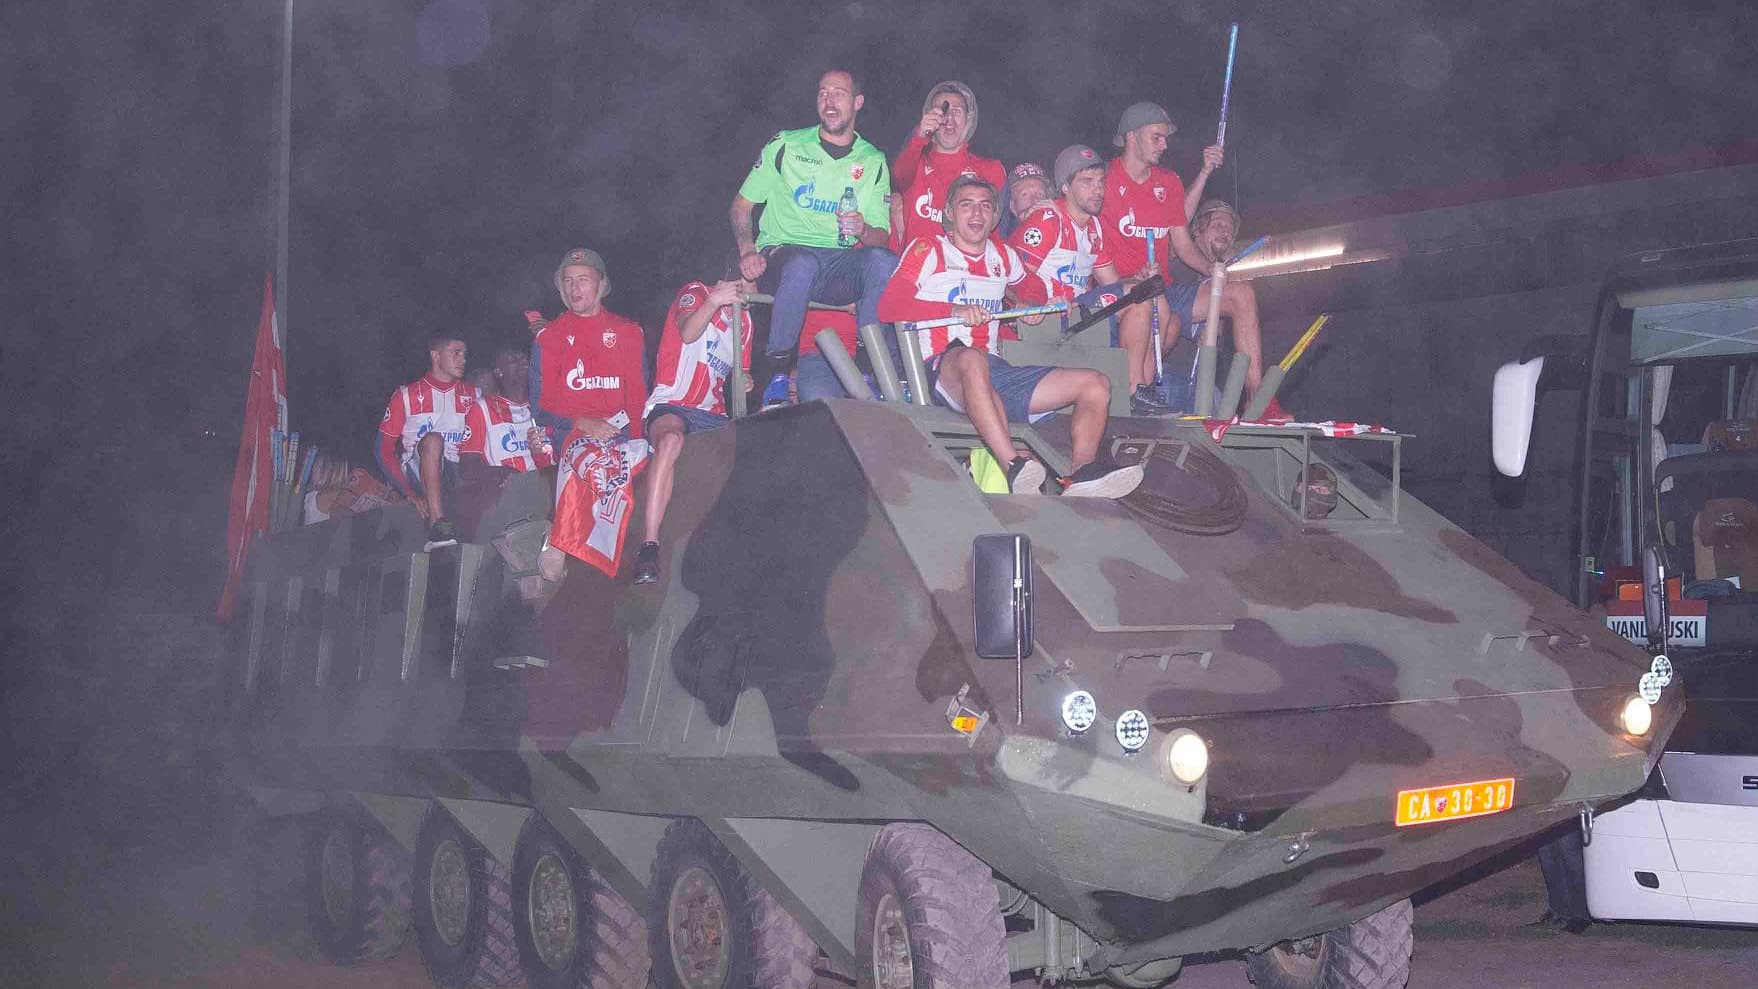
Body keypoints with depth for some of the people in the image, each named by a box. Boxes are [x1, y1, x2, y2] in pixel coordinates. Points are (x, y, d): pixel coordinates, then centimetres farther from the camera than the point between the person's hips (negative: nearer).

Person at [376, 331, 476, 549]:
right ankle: (437, 523, -41)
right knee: (433, 439, -34)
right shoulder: (407, 396, 3)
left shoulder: (471, 396, 11)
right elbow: (384, 452, 1)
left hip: (456, 476, 2)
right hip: (416, 473, -2)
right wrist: (410, 493, -11)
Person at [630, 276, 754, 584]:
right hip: (671, 406, -7)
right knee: (671, 440, -39)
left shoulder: (744, 320, 20)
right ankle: (649, 546, -45)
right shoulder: (695, 292, 1)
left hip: (712, 415, 7)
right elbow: (687, 333, -20)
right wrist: (712, 303, -39)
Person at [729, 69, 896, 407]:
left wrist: (863, 230, -16)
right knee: (802, 264, -40)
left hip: (840, 265, 2)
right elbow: (741, 205, 11)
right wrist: (747, 250, -9)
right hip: (783, 253, -2)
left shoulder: (873, 161, 13)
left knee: (884, 261, -32)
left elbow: (882, 235, 9)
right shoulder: (786, 145, 9)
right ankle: (776, 378, -30)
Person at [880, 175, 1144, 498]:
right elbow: (888, 306, -7)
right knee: (972, 359, -43)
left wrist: (1031, 305, 16)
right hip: (942, 371, -6)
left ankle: (1082, 475, -29)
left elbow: (1032, 288, 42)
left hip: (994, 370, 7)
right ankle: (1014, 467, -56)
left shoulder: (1002, 256, 23)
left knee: (1095, 384, -5)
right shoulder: (928, 250, 7)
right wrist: (953, 309, -19)